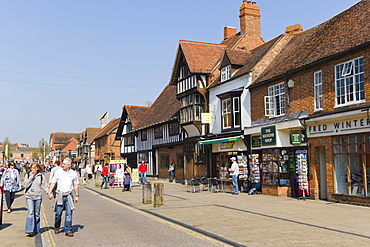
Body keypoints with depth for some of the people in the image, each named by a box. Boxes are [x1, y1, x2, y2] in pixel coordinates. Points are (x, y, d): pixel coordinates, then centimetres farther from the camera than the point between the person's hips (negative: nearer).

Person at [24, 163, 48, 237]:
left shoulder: (41, 176, 3)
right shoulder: (27, 175, 5)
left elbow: (44, 186, 5)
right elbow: (26, 185, -5)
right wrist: (31, 177, -11)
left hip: (38, 197, 1)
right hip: (29, 197, -1)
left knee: (37, 214, 9)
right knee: (31, 213, -13)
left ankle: (36, 230, 19)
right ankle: (30, 231, -13)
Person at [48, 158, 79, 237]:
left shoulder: (73, 173, 4)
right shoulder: (58, 172, 2)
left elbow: (76, 185, 11)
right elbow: (53, 183, 6)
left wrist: (77, 196, 10)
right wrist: (50, 192, -4)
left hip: (69, 196, 0)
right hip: (60, 195, 0)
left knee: (69, 214, -1)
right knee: (58, 213, 6)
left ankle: (68, 231, 6)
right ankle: (56, 227, 29)